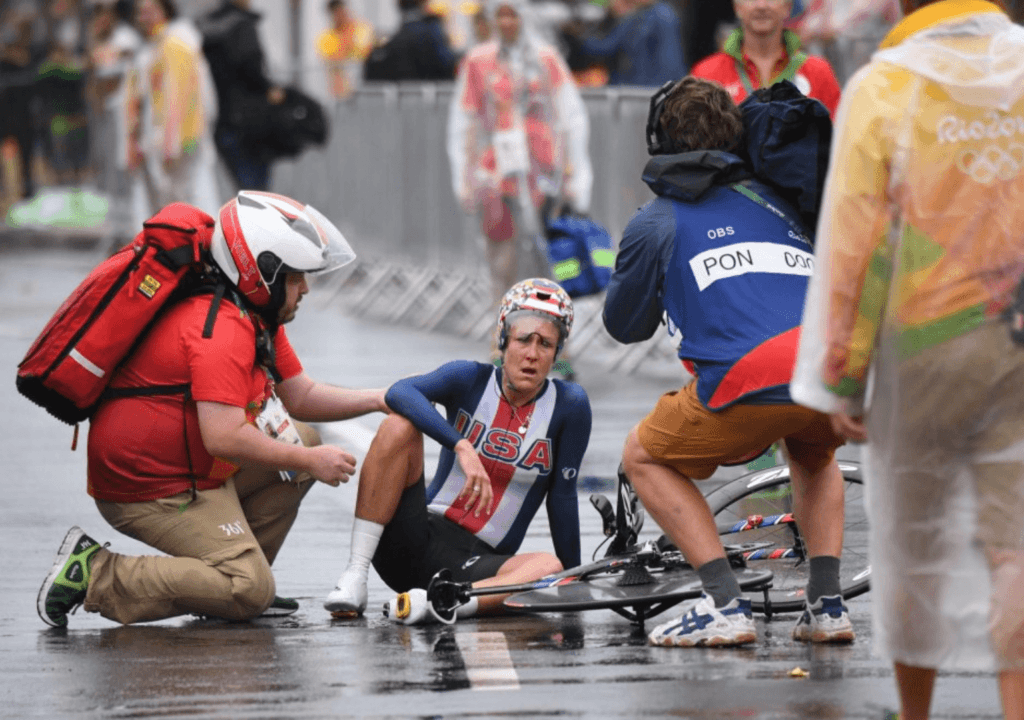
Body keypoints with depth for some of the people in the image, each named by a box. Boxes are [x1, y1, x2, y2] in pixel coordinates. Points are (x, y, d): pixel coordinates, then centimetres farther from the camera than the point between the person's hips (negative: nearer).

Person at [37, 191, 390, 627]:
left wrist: (378, 400, 6)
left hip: (194, 470, 11)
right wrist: (309, 462, -18)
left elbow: (300, 396, 17)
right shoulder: (224, 329, -23)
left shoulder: (257, 316, 10)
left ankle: (235, 577, 12)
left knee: (303, 442, 14)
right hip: (153, 491, -11)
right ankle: (95, 575, -12)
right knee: (250, 592, -15)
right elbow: (224, 437, -29)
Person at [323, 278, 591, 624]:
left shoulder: (568, 404, -1)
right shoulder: (472, 379, -2)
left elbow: (562, 495, 4)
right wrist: (461, 446, -34)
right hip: (419, 539, 0)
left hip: (479, 564, 0)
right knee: (398, 427, -22)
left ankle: (434, 602, -51)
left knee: (552, 569, -32)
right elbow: (400, 393, -21)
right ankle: (354, 577, -27)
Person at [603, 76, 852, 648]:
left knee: (644, 458, 21)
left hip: (753, 383, -5)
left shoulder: (655, 222, 16)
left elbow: (625, 326, 29)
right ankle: (828, 605, 20)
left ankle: (726, 605, 4)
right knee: (813, 454, 39)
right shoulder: (778, 202, 29)